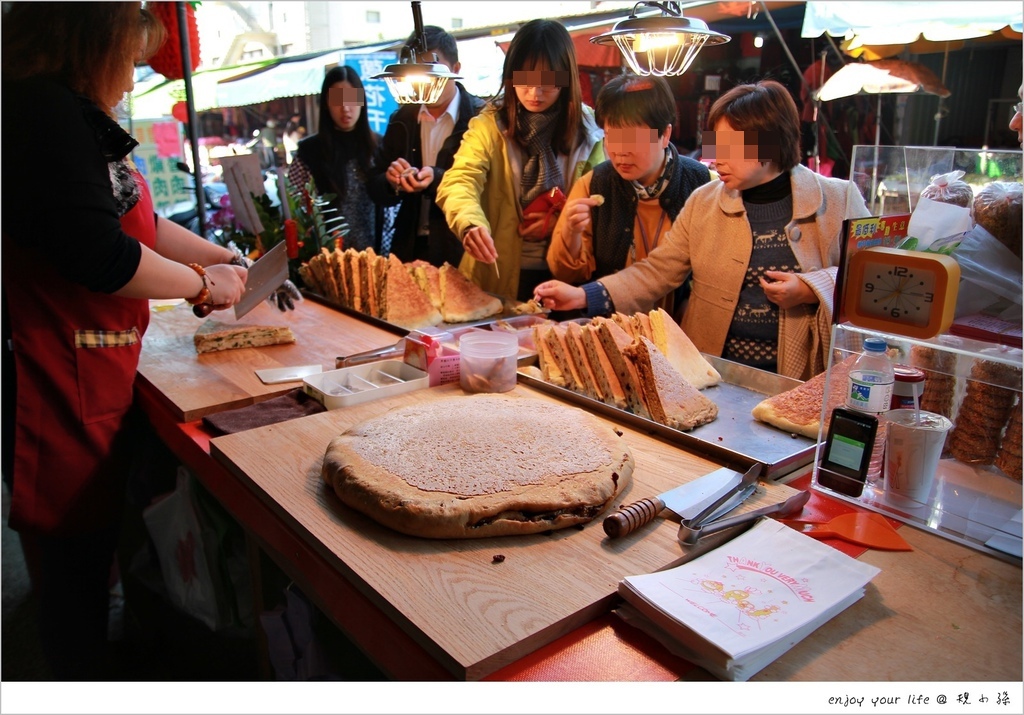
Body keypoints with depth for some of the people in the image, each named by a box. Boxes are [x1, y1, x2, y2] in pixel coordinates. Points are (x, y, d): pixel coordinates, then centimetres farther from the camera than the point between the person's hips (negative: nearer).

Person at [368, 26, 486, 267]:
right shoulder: (401, 120, 8)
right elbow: (378, 191, 9)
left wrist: (437, 180, -28)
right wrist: (392, 181, -14)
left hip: (462, 254, -4)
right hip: (410, 250, 4)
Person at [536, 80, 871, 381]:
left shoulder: (839, 200, 0)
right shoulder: (704, 202, 6)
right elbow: (656, 271, 3)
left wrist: (813, 290, -12)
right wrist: (584, 296, -10)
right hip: (711, 374, 2)